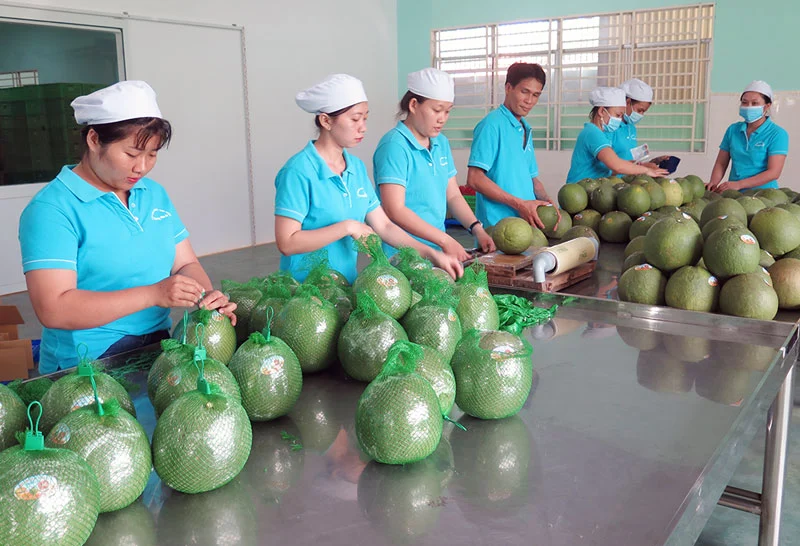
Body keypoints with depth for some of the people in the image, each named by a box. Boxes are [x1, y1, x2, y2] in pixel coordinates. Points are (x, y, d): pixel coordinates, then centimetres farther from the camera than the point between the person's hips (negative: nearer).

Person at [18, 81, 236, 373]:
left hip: (158, 347, 6)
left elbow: (185, 264, 12)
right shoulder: (51, 210, -10)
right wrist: (153, 294, -23)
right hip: (88, 366, -6)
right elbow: (53, 310, -18)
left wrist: (208, 296, -11)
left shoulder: (155, 194, 11)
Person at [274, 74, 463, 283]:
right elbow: (286, 243, -18)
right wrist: (346, 227, -18)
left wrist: (432, 254, 0)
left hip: (348, 283, 6)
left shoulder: (357, 167, 7)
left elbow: (383, 226, 8)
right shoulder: (299, 171, -14)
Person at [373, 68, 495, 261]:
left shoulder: (441, 143, 12)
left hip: (438, 251, 7)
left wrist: (477, 229, 1)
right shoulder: (395, 145, -12)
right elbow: (395, 210, -18)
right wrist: (445, 240, -18)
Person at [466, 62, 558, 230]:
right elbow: (474, 179, -17)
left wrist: (546, 200, 1)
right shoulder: (492, 124, -9)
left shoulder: (526, 130, 17)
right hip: (497, 225, -8)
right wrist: (519, 204, -19)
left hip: (528, 221, 8)